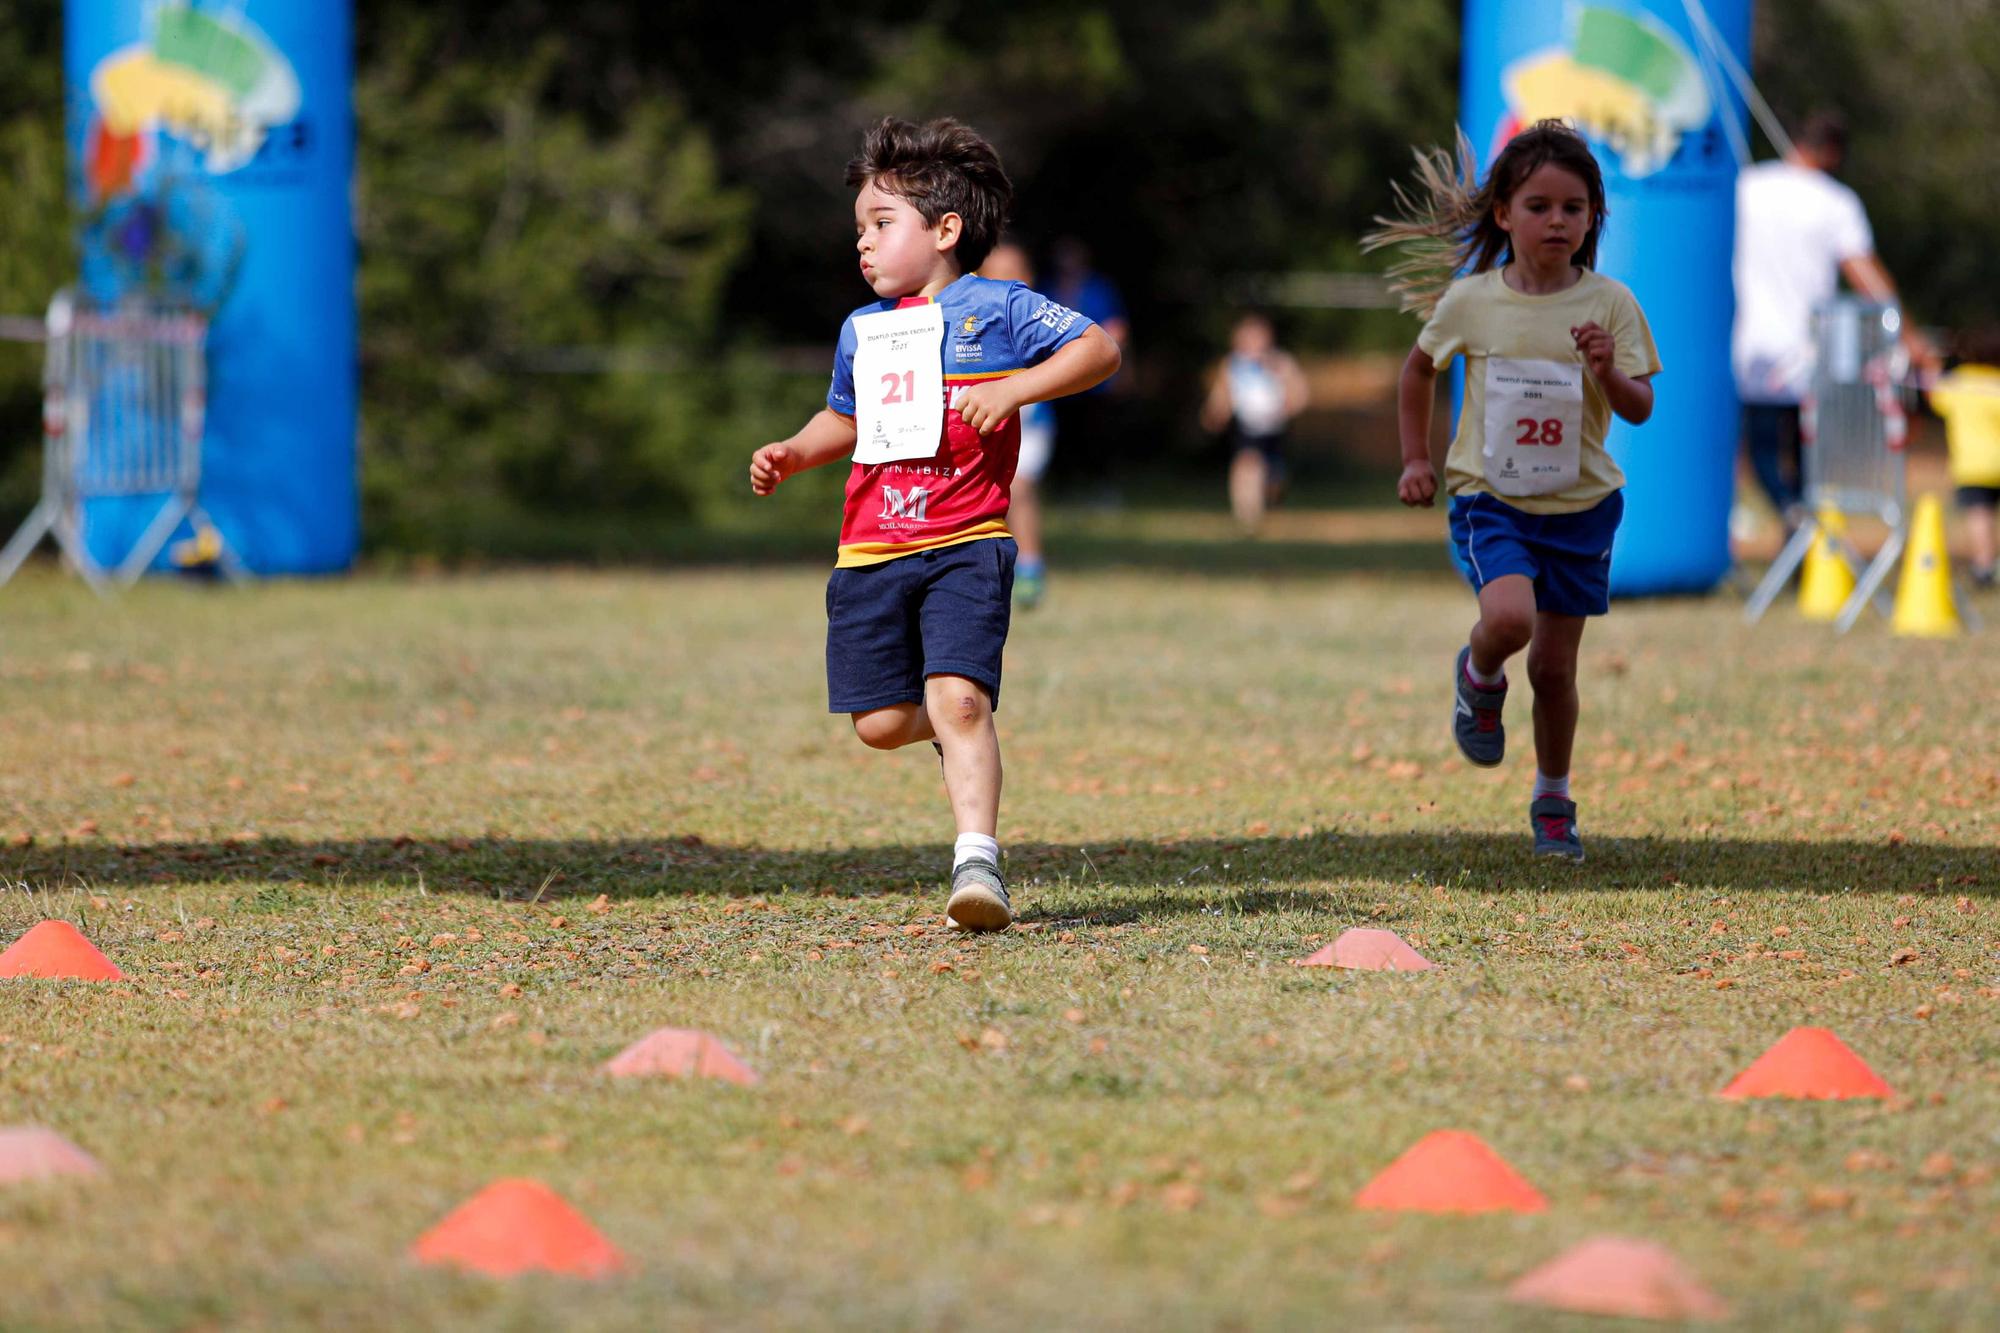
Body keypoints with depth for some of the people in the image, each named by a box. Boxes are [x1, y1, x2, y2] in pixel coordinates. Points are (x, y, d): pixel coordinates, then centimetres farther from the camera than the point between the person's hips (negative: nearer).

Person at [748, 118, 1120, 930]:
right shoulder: (862, 331, 18)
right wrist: (791, 455, 15)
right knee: (878, 723, 1)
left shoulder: (996, 310, -1)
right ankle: (960, 736, 33)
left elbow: (1099, 349, -6)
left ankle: (976, 859, -20)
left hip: (964, 546, -6)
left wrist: (1012, 389, -18)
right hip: (871, 553, 6)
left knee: (958, 696, -20)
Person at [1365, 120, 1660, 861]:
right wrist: (1416, 460, 9)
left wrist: (1608, 370, -26)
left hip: (1580, 503, 1)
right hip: (1490, 500, -1)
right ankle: (1479, 680, 8)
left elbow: (1640, 410, -7)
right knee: (1509, 617, -28)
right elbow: (1418, 370, 13)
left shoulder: (1608, 305, -6)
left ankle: (1553, 800, 28)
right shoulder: (1468, 301, -5)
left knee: (1554, 667, 5)